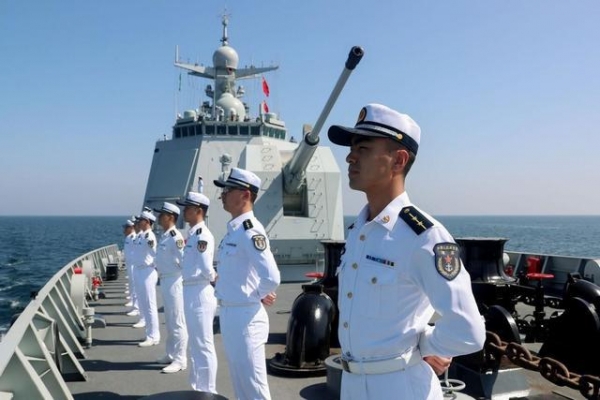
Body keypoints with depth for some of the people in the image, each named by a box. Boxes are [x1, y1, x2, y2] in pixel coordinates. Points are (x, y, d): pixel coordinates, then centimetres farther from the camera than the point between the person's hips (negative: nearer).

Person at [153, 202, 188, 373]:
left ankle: (180, 360, 4)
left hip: (174, 281, -10)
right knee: (169, 322, 18)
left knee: (177, 322, -3)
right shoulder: (164, 236, 12)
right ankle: (171, 354, 29)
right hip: (165, 281, 10)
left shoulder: (175, 237, -18)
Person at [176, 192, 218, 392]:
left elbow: (206, 268, -27)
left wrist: (213, 277, -8)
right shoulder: (192, 234, 13)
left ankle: (208, 391, 12)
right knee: (195, 344, 19)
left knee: (204, 345, 0)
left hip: (200, 294, -10)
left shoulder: (202, 235, -18)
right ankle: (197, 387, 32)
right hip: (190, 293, 10)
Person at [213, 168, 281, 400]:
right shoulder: (233, 229, 9)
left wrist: (260, 295, -11)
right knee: (239, 380, 21)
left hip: (245, 316, -10)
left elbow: (271, 277, -29)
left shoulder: (250, 231, -20)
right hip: (229, 314, 10)